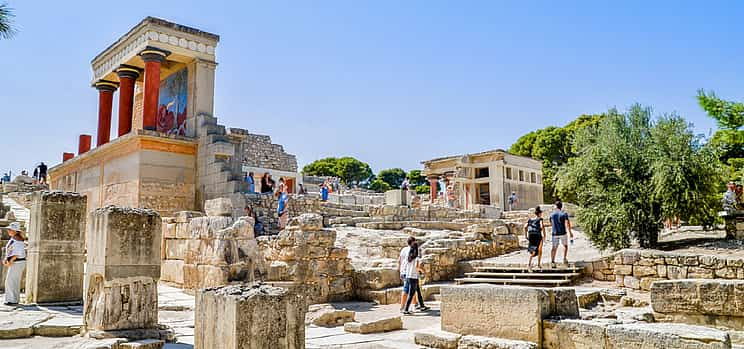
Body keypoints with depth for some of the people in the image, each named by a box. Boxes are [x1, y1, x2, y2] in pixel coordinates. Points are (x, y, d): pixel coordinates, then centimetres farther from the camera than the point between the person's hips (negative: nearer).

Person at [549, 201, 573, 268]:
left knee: (554, 248, 4)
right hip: (562, 233, -2)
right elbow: (567, 223, -11)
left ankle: (552, 261, -8)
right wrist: (570, 232, -6)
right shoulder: (564, 214, -3)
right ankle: (565, 259, 12)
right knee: (565, 245, 20)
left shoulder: (552, 214, 7)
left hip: (555, 233, 2)